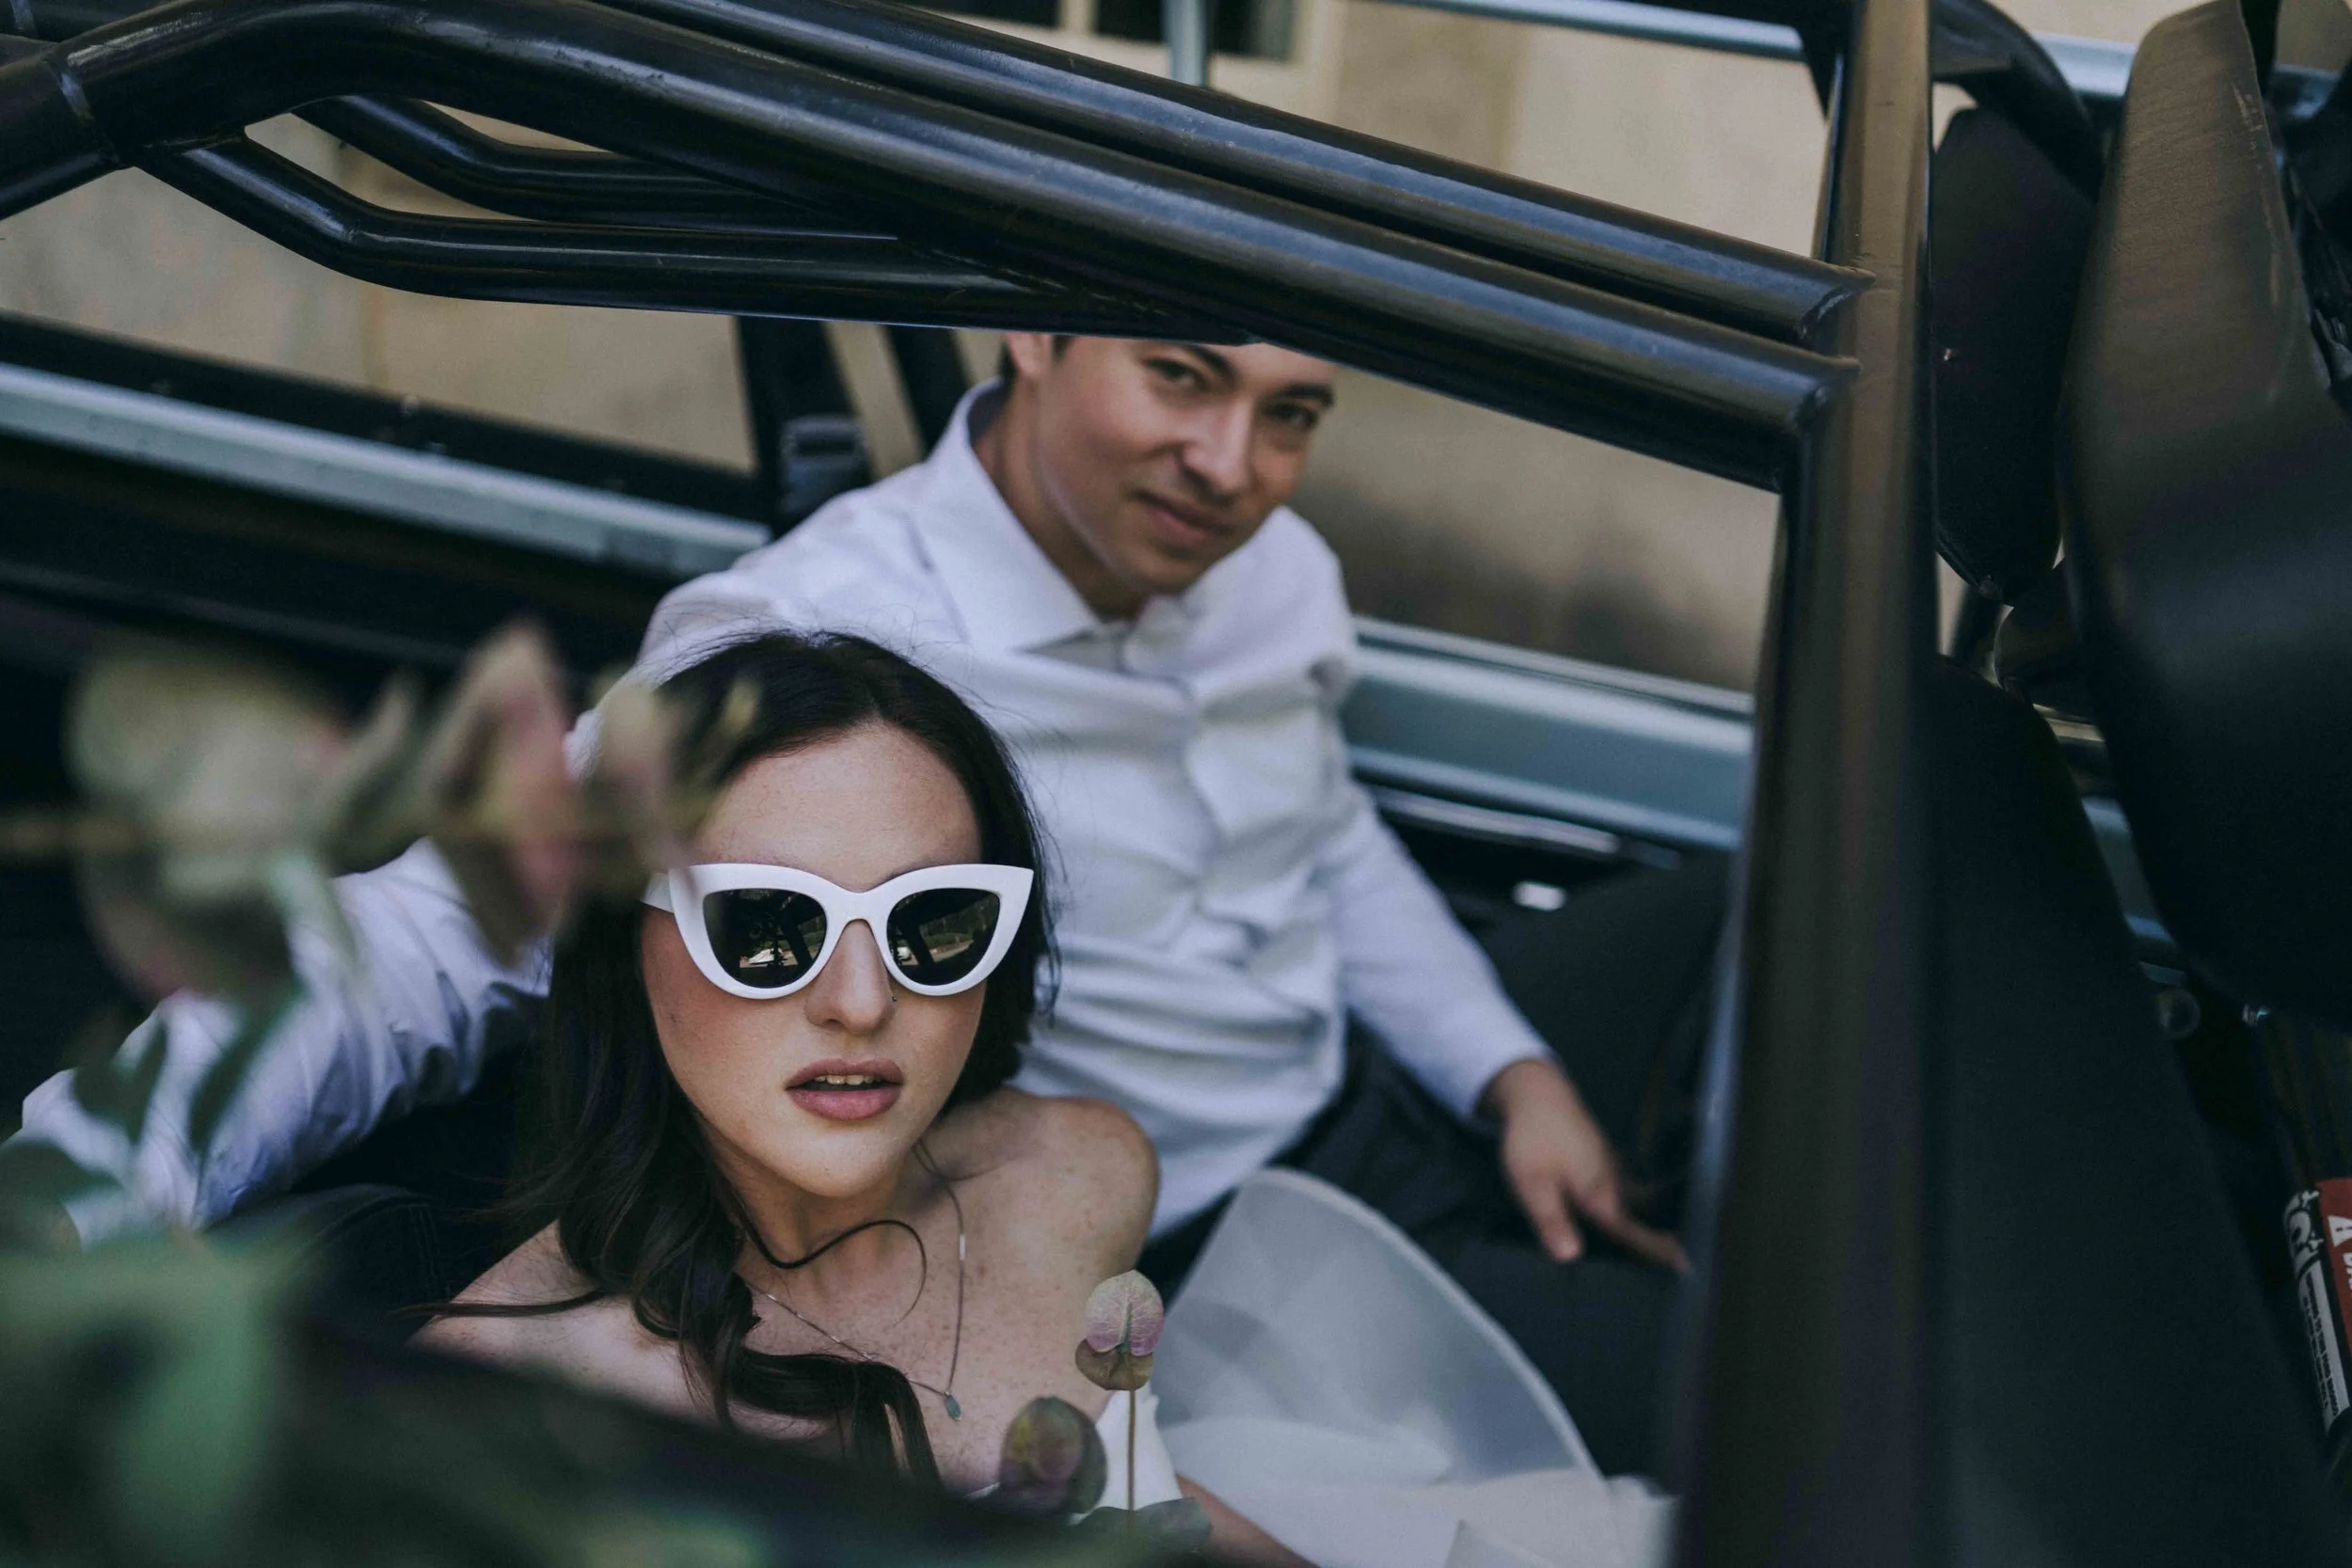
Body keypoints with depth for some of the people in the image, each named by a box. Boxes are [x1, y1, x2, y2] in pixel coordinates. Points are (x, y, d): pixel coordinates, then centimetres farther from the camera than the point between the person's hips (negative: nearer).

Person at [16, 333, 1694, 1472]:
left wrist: (1512, 1075, 5)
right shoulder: (813, 646, -26)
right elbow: (450, 929, -31)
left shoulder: (1273, 571, -3)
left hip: (1386, 1095, 8)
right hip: (1171, 1264, -7)